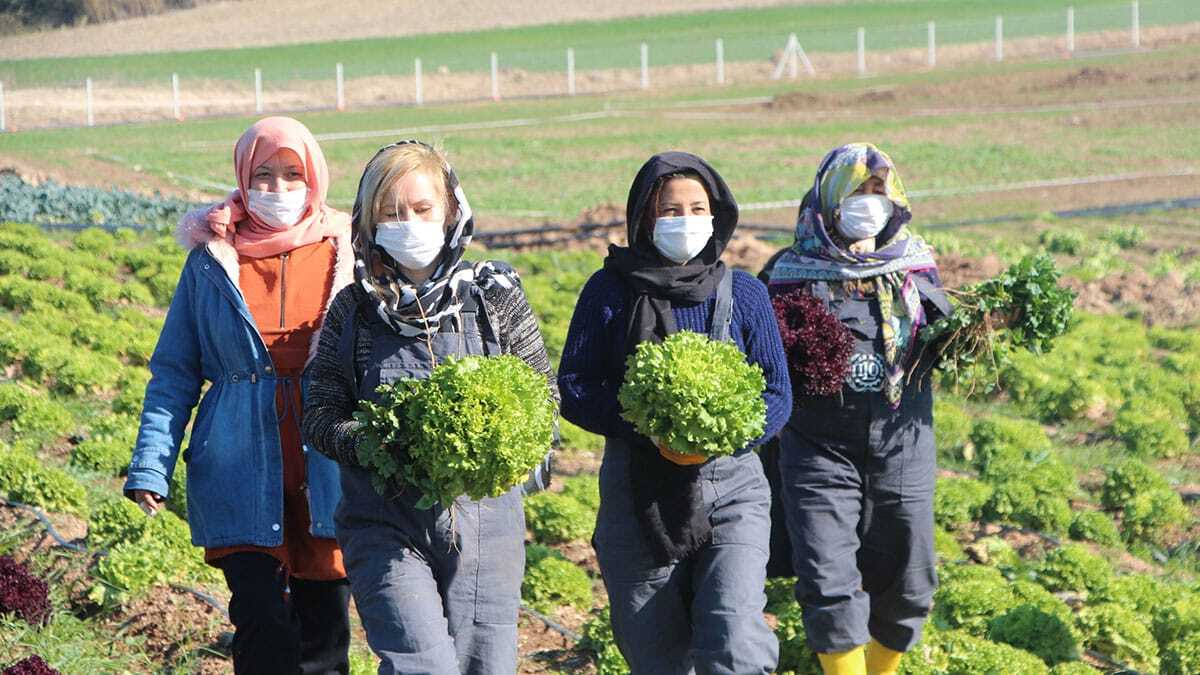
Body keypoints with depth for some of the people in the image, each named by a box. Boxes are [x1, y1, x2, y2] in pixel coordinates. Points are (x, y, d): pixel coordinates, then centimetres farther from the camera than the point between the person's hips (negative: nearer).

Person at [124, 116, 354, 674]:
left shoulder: (344, 255, 5)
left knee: (325, 624, 7)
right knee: (262, 619, -14)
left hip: (327, 473, 1)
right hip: (241, 470, -1)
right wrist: (151, 467, -4)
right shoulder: (212, 260, 5)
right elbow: (174, 372, 7)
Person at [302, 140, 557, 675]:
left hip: (484, 516, 1)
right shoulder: (355, 309, 4)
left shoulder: (495, 295, 4)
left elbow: (543, 392, 7)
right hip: (386, 524, -1)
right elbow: (319, 415, 3)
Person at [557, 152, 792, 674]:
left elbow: (777, 395, 4)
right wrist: (648, 430, -18)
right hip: (638, 494, 0)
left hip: (730, 487, 0)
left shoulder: (744, 294, 5)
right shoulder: (610, 292, 2)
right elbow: (573, 390, -2)